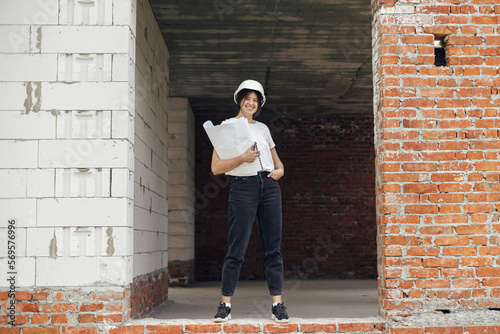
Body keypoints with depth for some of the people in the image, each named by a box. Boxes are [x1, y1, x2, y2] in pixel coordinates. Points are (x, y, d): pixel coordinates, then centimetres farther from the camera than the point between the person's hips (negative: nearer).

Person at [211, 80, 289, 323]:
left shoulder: (262, 128, 19)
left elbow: (276, 159, 27)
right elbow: (216, 167, -3)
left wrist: (280, 170, 4)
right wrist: (242, 158, -16)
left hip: (269, 185, 4)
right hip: (243, 187, -4)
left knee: (273, 247, 1)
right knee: (236, 248, -5)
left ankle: (277, 305, 3)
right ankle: (225, 305, 4)